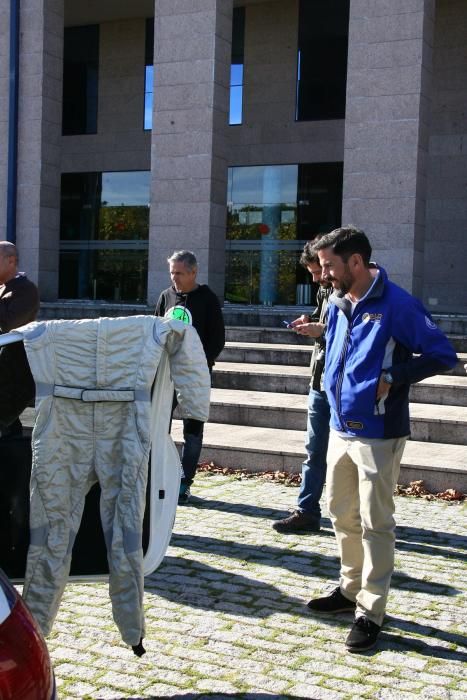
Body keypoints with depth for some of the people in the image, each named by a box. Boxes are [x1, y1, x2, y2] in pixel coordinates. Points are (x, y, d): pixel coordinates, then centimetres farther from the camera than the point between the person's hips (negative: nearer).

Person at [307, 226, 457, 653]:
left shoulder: (396, 304, -15)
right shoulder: (339, 305, 8)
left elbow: (442, 355, -14)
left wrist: (392, 378, -17)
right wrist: (335, 385, 9)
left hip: (378, 434, -8)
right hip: (341, 428, 8)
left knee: (375, 523, 1)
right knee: (343, 515, 18)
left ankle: (370, 612, 12)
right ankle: (351, 589, 35)